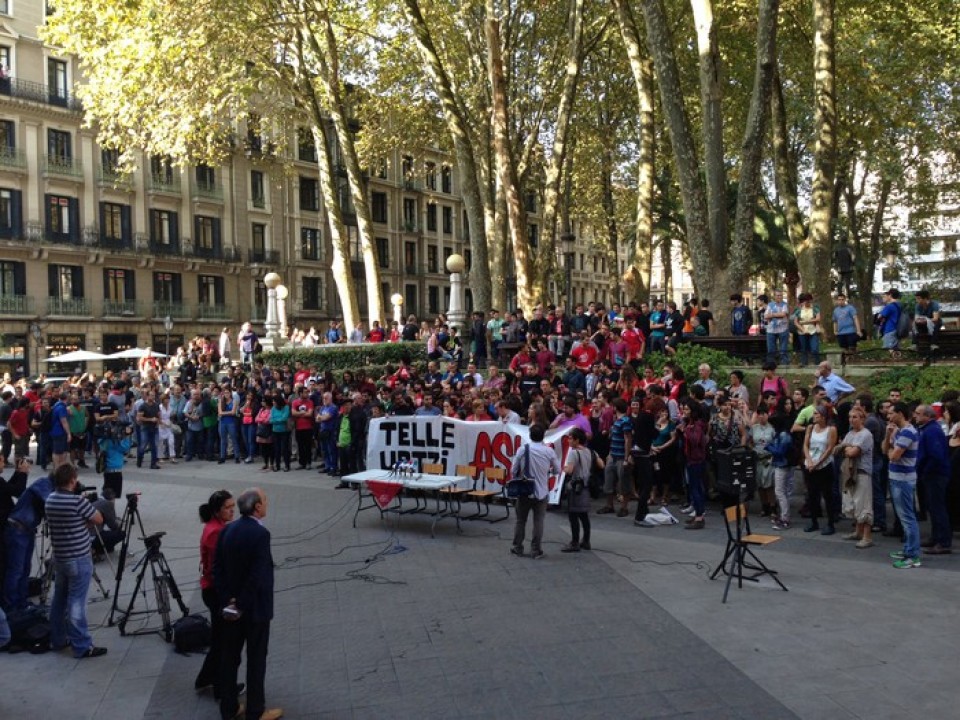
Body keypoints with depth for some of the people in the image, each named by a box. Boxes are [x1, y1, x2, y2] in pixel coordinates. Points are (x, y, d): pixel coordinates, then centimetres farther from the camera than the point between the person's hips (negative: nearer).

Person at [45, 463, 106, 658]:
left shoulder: (50, 500, 3)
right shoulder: (77, 501, -21)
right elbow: (99, 519, -10)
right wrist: (86, 503, 5)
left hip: (59, 558, 8)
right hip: (79, 559, -8)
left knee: (59, 599, 16)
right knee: (76, 603, -4)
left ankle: (58, 639, 27)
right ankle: (82, 646, 2)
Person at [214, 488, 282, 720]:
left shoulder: (227, 531, 1)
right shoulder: (260, 534, -22)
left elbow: (217, 568, 1)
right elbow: (259, 575, -26)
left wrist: (227, 599, -2)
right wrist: (242, 605, -15)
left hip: (231, 606, 7)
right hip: (255, 606, -7)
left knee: (229, 656, 16)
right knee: (256, 659, 7)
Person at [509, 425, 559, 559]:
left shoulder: (522, 450, -9)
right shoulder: (549, 451, -7)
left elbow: (514, 470, -5)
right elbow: (557, 470, 3)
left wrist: (517, 483, 14)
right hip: (541, 491, 0)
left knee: (521, 520, 14)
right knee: (538, 522, 6)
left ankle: (517, 547, 23)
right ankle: (536, 551, 8)